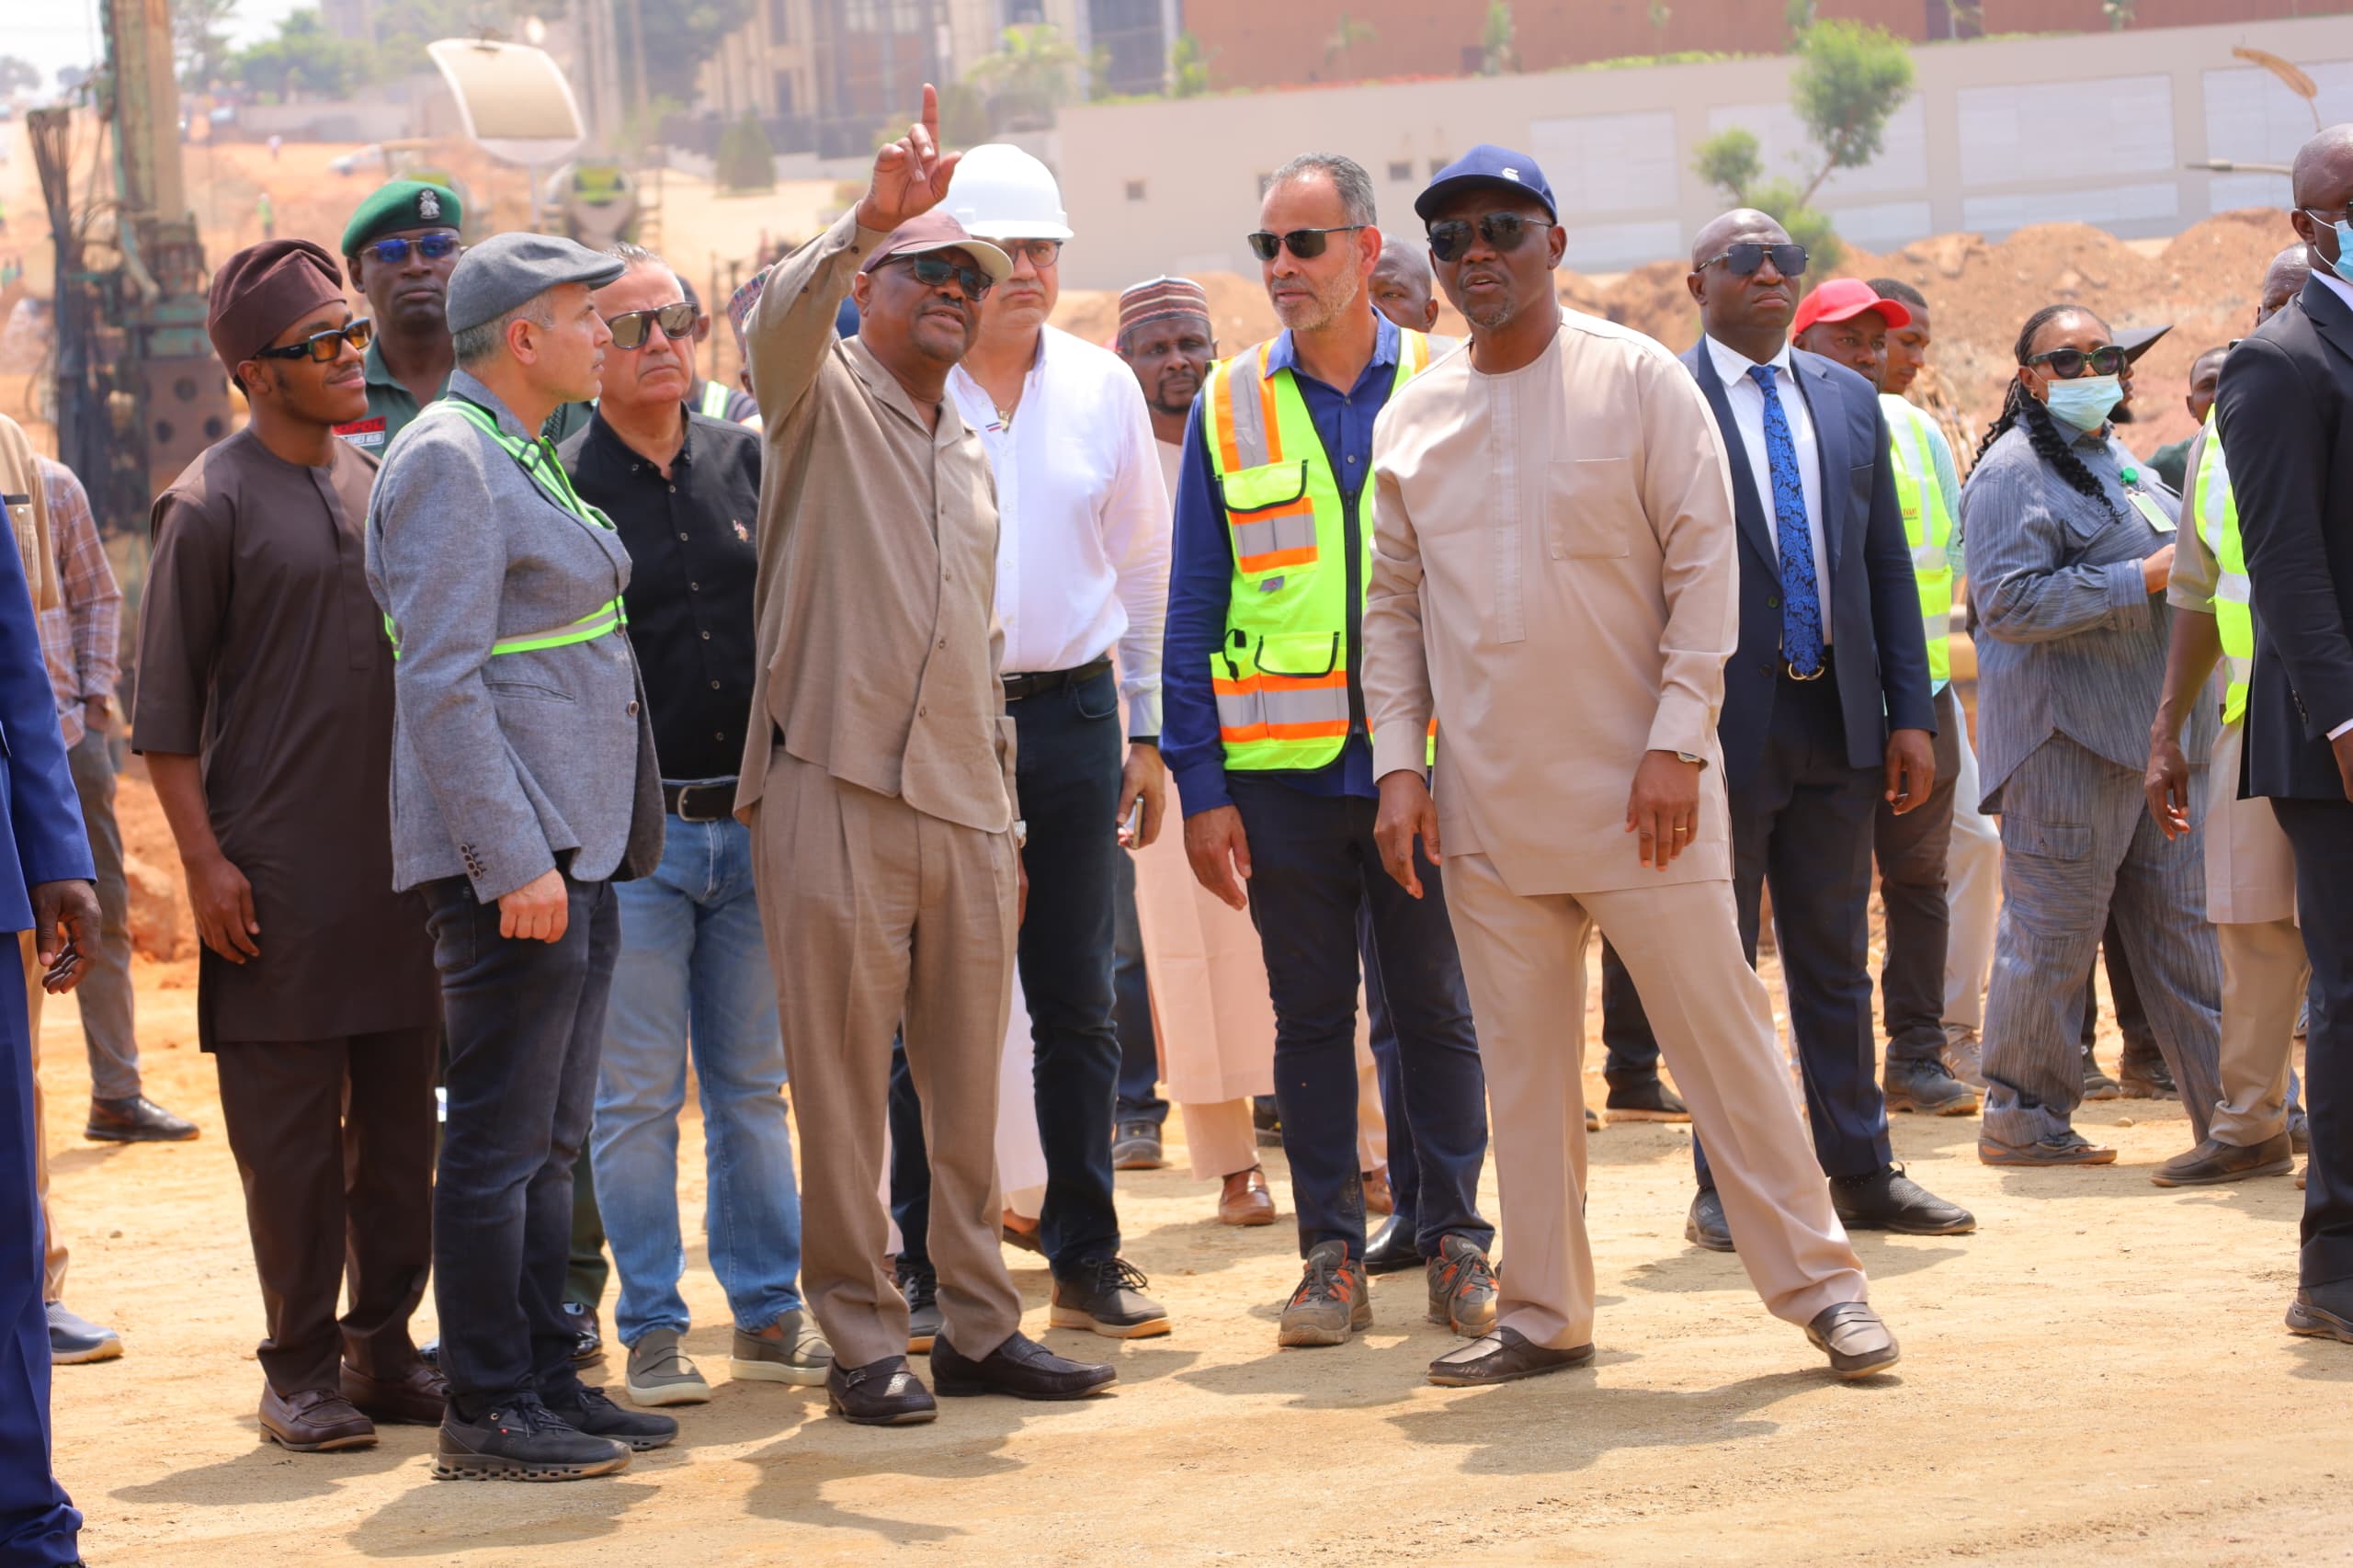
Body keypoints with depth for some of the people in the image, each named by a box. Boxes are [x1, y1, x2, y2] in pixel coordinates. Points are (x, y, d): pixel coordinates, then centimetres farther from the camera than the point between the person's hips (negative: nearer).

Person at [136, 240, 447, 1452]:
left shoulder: (383, 489, 13)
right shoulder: (212, 505, -5)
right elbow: (165, 705, -6)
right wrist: (203, 860, -12)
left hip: (400, 857, 6)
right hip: (276, 873, -6)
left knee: (399, 1117, 8)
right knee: (287, 1131, -2)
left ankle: (385, 1347, 16)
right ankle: (300, 1367, 6)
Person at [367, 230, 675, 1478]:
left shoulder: (524, 455, 18)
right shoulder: (447, 460, -13)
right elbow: (442, 680, -19)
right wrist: (512, 859, -24)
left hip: (577, 845, 10)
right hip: (509, 849, -10)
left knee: (551, 1138, 13)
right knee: (501, 1138, -6)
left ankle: (548, 1384, 18)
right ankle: (486, 1414, -2)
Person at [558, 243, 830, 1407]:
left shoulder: (748, 462, 8)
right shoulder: (561, 488, -3)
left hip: (754, 823, 4)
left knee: (753, 1085, 10)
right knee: (636, 1096, 0)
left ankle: (770, 1312, 18)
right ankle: (650, 1331, 7)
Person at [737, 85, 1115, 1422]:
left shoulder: (973, 460, 23)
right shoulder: (822, 397, 3)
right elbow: (779, 317, -21)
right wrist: (871, 219, -36)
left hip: (965, 808, 6)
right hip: (836, 792, -6)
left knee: (970, 1086, 8)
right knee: (845, 1085, -3)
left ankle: (980, 1325, 16)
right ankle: (863, 1339, 3)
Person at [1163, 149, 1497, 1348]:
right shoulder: (1232, 407, 5)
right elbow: (1192, 610, 6)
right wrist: (1200, 785, -1)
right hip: (1283, 768, 1)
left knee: (1439, 1010, 4)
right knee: (1310, 1015, 6)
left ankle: (1456, 1245, 14)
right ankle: (1331, 1257, 13)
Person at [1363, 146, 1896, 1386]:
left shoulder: (1637, 379, -2)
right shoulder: (1411, 419, 9)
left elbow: (1703, 562, -5)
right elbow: (1392, 605, 14)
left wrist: (1677, 739, -12)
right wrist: (1399, 761, 3)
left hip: (1636, 785, -4)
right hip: (1485, 804, 4)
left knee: (1721, 1036, -3)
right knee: (1519, 1059, 7)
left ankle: (1818, 1282, 4)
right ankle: (1545, 1312, 14)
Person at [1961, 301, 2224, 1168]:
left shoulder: (2121, 463, 21)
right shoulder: (2015, 470, -7)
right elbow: (2010, 601, -19)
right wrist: (2143, 578, -18)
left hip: (2156, 732, 8)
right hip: (2065, 734, -8)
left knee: (2183, 925, 7)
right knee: (2054, 931, -4)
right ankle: (2022, 1119, 4)